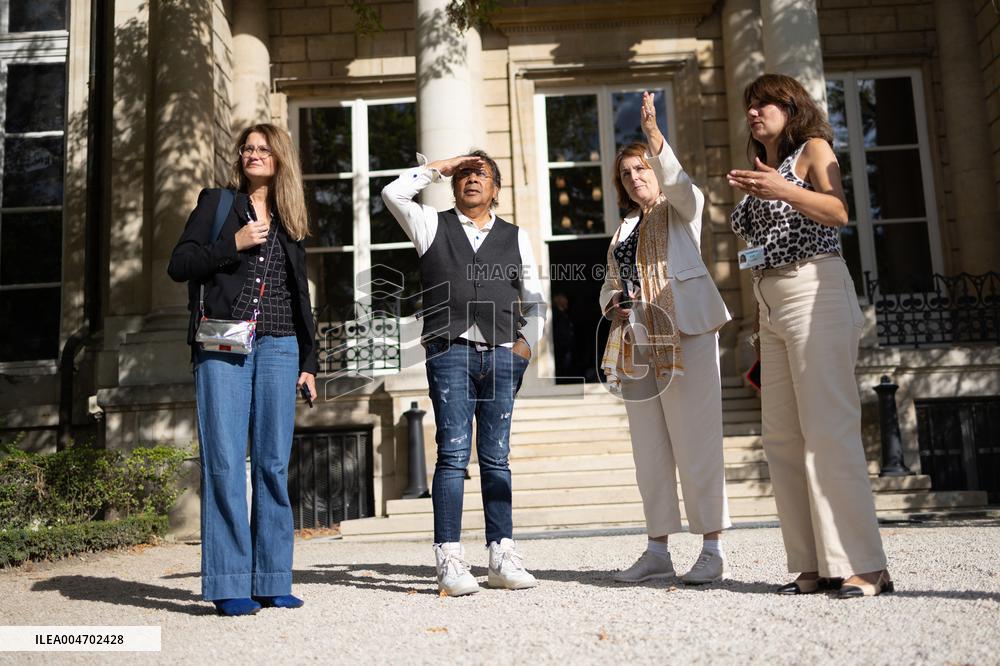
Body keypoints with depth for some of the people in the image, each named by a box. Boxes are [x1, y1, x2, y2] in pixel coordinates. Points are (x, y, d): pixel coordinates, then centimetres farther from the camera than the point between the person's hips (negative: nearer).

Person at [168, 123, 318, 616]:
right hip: (222, 348, -2)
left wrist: (309, 361, 13)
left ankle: (272, 581, 7)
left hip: (278, 349, 3)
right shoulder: (216, 203, 11)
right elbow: (178, 265, 1)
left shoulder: (290, 223, 18)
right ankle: (228, 585, -2)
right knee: (225, 461, -7)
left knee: (273, 464, 1)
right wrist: (234, 243, -9)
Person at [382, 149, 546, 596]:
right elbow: (393, 193, 1)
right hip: (450, 352, -2)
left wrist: (526, 344, 3)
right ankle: (449, 560, -3)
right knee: (453, 454, -6)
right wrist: (440, 167, 8)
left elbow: (533, 302, 17)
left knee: (496, 458, 4)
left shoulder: (515, 237, 18)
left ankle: (502, 558, 8)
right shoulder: (432, 226, 15)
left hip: (501, 355, 2)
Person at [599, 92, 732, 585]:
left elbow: (678, 182, -16)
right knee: (649, 450, 7)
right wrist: (611, 304, 3)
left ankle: (712, 549, 0)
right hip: (636, 342, 6)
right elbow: (609, 286, 26)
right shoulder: (624, 229, 24)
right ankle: (658, 550, 14)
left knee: (695, 442, -8)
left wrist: (655, 139, -31)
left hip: (684, 334, -6)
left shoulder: (682, 207, 8)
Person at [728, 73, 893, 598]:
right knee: (782, 439, 0)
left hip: (815, 291, -7)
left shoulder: (813, 148, 6)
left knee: (828, 430, -15)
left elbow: (837, 212, -14)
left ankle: (863, 566, -13)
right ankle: (813, 565, 3)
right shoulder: (762, 171, 24)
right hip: (771, 306, 8)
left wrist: (784, 191, -28)